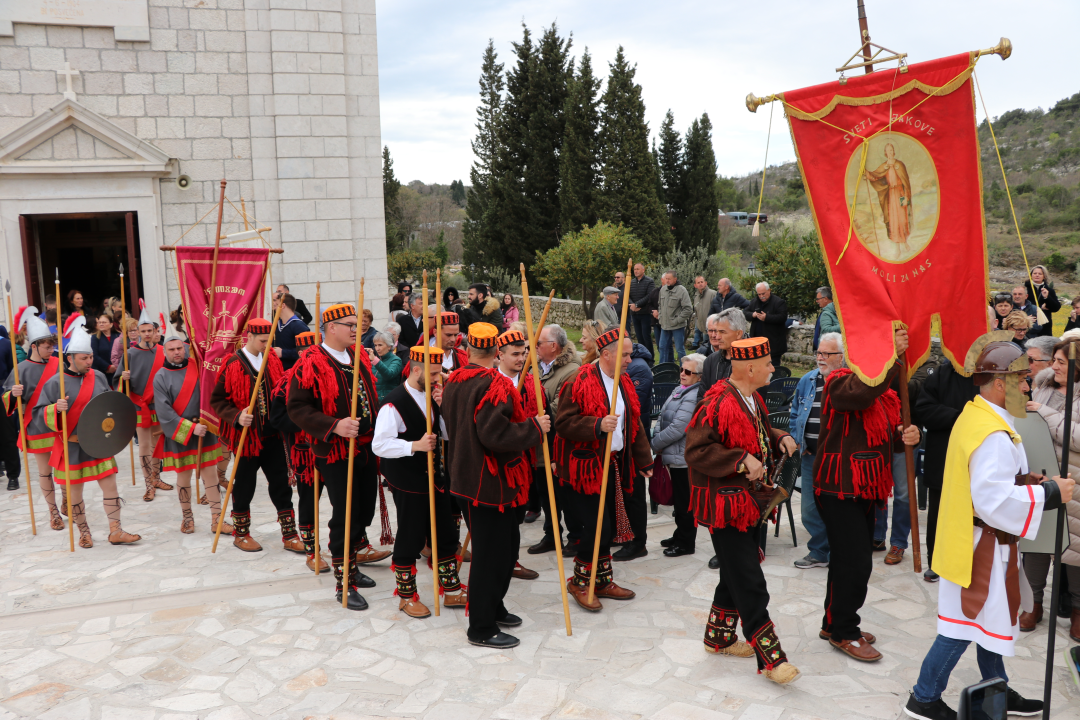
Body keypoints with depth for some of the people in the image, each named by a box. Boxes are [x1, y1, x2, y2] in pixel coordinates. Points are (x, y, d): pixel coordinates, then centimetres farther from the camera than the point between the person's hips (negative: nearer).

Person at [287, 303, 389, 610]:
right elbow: (297, 408, -16)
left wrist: (378, 430, 16)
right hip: (336, 452, -7)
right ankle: (344, 583, 13)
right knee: (345, 515, -1)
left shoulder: (359, 356, 10)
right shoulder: (310, 363, -13)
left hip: (365, 446, 7)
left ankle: (353, 558, 36)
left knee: (365, 510, 14)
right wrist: (334, 426, -27)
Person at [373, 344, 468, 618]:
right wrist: (415, 445, -28)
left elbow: (449, 434, 9)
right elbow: (379, 445, -20)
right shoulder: (394, 402, -18)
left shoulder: (432, 396, 6)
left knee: (446, 535, 13)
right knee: (410, 539, 5)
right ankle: (407, 597, 22)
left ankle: (451, 590, 28)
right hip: (408, 483, -7)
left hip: (434, 478, 8)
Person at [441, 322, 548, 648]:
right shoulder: (494, 385, -20)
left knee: (505, 540, 21)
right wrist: (534, 427, -17)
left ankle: (493, 608, 34)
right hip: (489, 482, -10)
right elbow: (495, 434, -28)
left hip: (466, 475, 10)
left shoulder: (454, 383, 8)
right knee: (490, 551, 0)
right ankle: (482, 629, 11)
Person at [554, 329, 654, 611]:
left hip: (613, 465, 8)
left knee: (608, 528, 12)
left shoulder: (624, 383, 12)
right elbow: (563, 424, -18)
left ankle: (602, 581, 28)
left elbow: (635, 424, 20)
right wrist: (598, 425, -29)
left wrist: (644, 461, 20)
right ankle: (579, 581, 11)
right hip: (586, 467, -7)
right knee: (598, 527, -9)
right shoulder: (579, 383, -13)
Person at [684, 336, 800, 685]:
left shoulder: (753, 399, 10)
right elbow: (696, 450, -24)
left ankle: (719, 636, 35)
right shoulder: (717, 403, -21)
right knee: (750, 583, -4)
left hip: (748, 501, 10)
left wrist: (779, 438, 6)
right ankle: (770, 657, 5)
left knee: (735, 574, 19)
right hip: (726, 505, -10)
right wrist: (742, 460, -28)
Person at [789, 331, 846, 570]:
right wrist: (798, 442, 9)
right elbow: (795, 414, 20)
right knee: (810, 509, 10)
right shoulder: (808, 381, 9)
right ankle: (818, 552, 27)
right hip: (811, 456, 5)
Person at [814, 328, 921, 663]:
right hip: (839, 487, -9)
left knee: (848, 559, 17)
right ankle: (843, 633, 9)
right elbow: (860, 393, -34)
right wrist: (891, 354, -33)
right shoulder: (840, 382, -11)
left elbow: (885, 435, 18)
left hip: (866, 488, 9)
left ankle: (835, 623, 30)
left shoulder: (885, 392, 16)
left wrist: (903, 435, -5)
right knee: (855, 561, -7)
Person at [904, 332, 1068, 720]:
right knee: (964, 625, 2)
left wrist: (1025, 481, 5)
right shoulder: (994, 435, -25)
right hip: (983, 546, -10)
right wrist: (1050, 493, -19)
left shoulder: (972, 416, 7)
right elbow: (995, 501, -29)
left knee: (987, 617, 21)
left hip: (972, 540, 10)